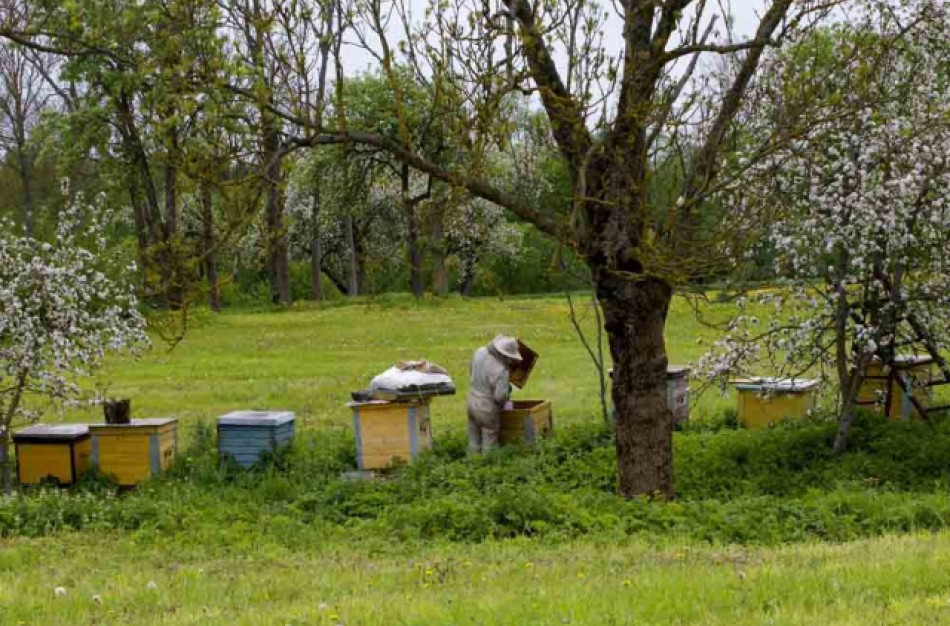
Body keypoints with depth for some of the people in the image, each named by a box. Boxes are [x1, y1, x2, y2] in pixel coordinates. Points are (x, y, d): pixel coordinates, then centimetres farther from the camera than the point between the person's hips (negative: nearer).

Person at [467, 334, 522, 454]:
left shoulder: (480, 352, -7)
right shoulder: (501, 371, -29)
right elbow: (501, 396, -26)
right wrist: (508, 389, -6)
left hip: (472, 402, 7)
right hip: (488, 409, -7)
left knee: (474, 444, 18)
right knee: (489, 445, 8)